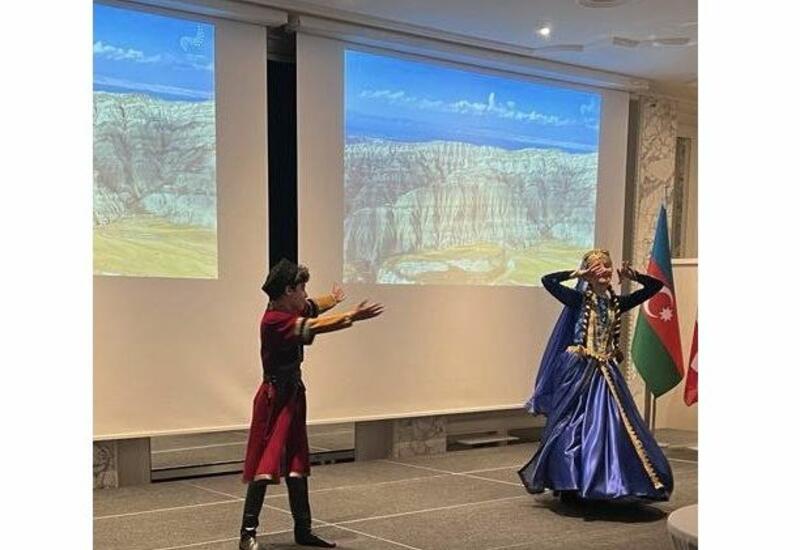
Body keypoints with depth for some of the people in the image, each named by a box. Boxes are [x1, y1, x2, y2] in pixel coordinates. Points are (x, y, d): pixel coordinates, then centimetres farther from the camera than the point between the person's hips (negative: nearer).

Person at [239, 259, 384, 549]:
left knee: (296, 466, 13)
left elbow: (314, 307, 28)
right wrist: (353, 316, -33)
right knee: (265, 466, -8)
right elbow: (315, 326, -32)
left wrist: (334, 298, 47)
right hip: (275, 398, -10)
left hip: (293, 396, 10)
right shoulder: (274, 320, -21)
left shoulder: (291, 310, 7)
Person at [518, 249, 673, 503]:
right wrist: (578, 274, -11)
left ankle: (605, 486, 15)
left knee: (610, 425, 4)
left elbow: (655, 286, 14)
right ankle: (568, 486, 13)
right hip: (579, 371, -5)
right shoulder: (579, 300, -5)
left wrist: (632, 275, 0)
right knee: (574, 428, 2)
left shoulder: (617, 303, 8)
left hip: (606, 372, 5)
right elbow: (548, 281, -18)